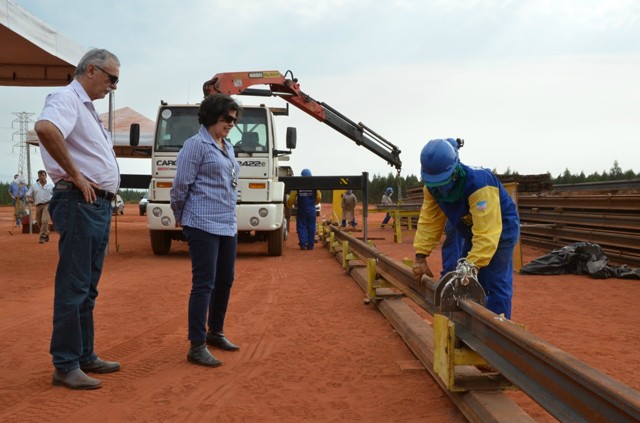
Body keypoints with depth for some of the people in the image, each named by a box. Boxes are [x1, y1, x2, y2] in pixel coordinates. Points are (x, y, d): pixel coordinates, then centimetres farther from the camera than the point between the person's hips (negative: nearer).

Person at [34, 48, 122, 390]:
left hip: (98, 205, 10)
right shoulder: (67, 98, -9)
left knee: (88, 289, 14)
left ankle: (85, 357, 24)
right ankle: (65, 367, 2)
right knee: (73, 288, -5)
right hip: (79, 204, -10)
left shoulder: (86, 106, 21)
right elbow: (45, 128, -32)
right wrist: (75, 175, -23)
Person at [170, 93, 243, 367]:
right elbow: (181, 185, -8)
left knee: (225, 281, 14)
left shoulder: (228, 147, 16)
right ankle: (197, 346, -4)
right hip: (204, 225, -8)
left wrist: (230, 219, 18)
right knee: (204, 283, -8)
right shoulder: (197, 145, -9)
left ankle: (215, 333, 30)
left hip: (228, 226, 8)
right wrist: (180, 217, 4)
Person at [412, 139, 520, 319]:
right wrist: (420, 257, -21)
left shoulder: (478, 183, -38)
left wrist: (472, 265, -49)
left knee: (496, 283, -13)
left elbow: (486, 232, -42)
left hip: (500, 228, -7)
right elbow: (429, 222, -13)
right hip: (474, 229, 7)